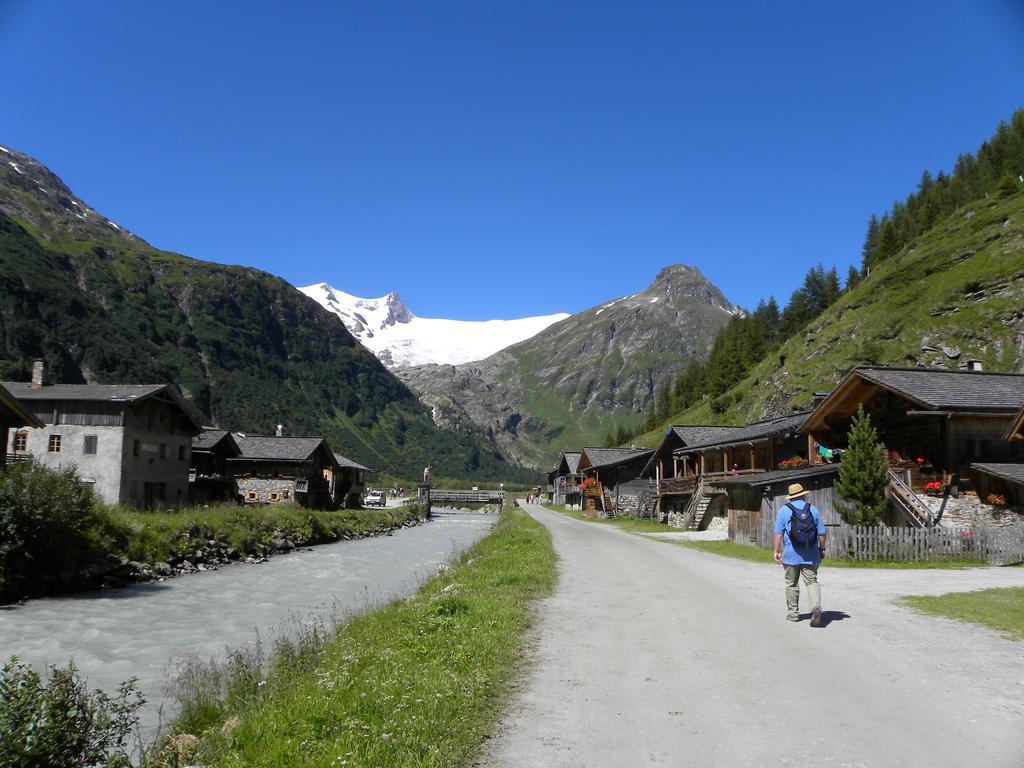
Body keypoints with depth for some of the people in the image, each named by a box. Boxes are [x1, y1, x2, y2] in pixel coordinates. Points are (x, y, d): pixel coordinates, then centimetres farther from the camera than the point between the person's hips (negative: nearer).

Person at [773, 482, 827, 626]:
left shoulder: (783, 510, -2)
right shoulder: (813, 509, 3)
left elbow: (778, 533, -7)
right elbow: (822, 532, 3)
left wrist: (777, 551, -2)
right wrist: (822, 548, 16)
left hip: (791, 555, -1)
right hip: (810, 555, 1)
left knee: (792, 584, 11)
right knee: (812, 582, 4)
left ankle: (793, 613, 18)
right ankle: (816, 607, -19)